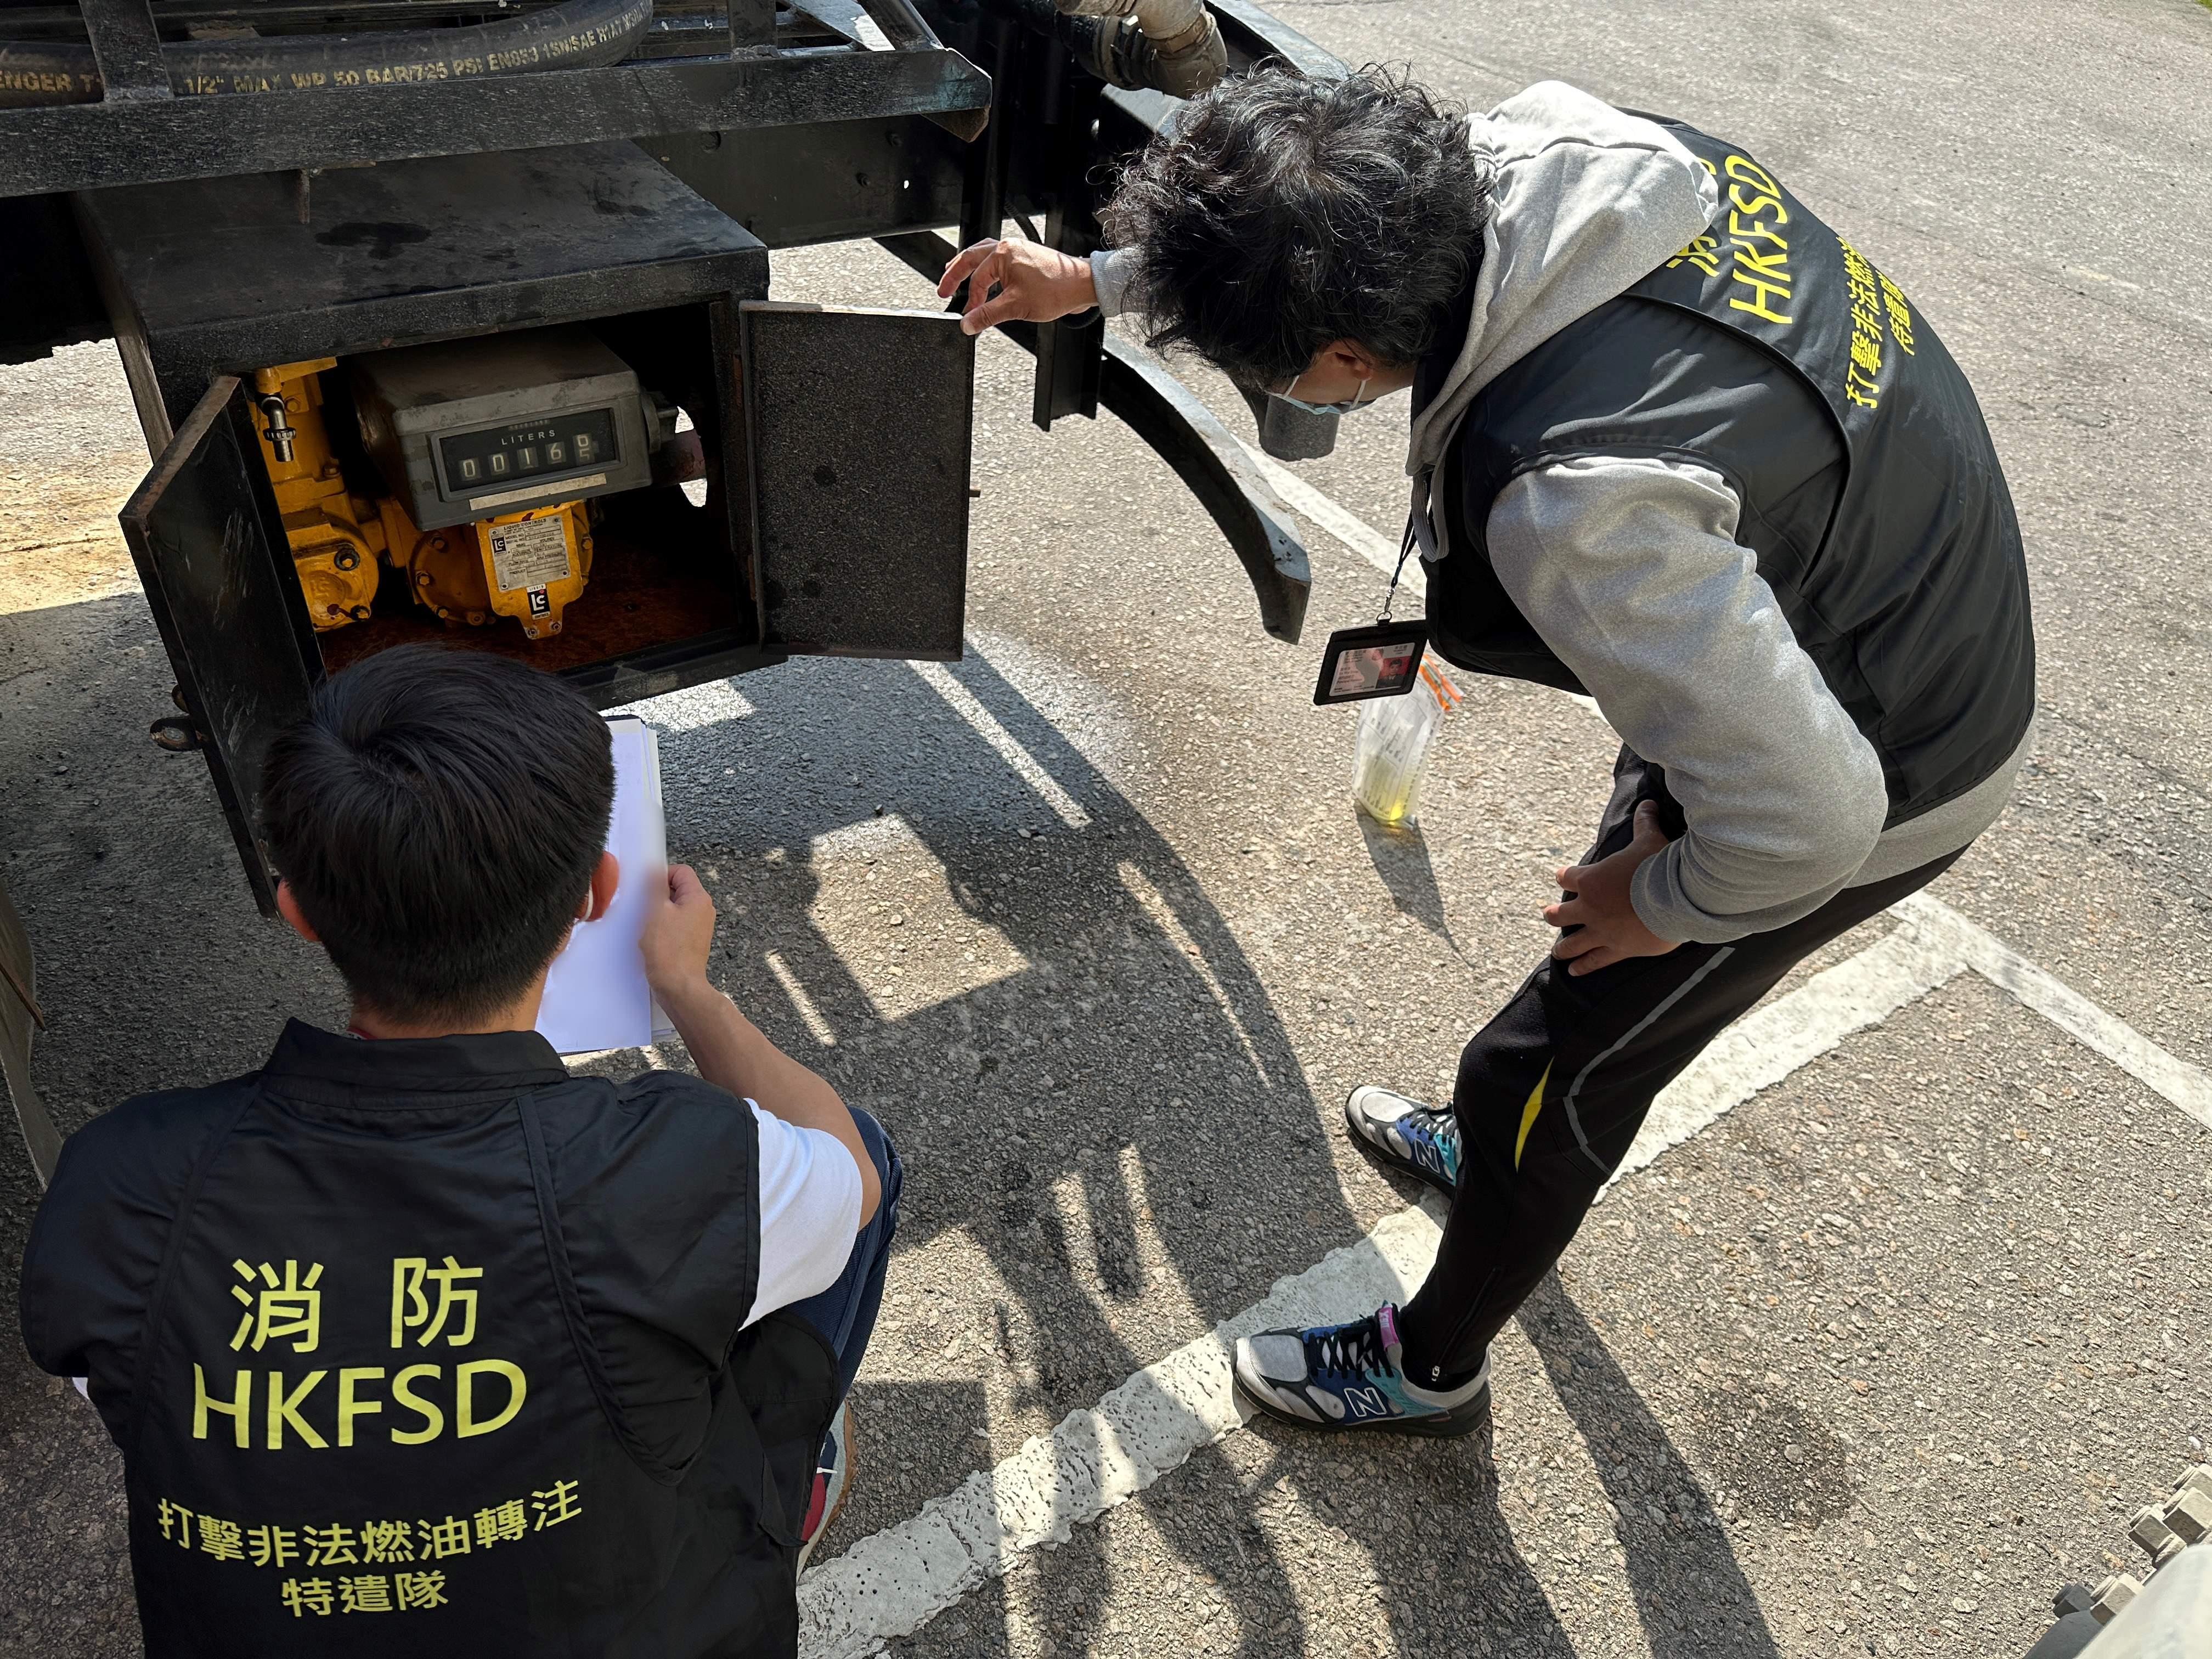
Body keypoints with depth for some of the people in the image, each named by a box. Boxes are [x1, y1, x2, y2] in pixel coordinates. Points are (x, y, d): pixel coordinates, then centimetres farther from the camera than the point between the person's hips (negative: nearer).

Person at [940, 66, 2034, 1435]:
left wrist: (1669, 903, -14)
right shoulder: (1534, 145, -15)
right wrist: (1095, 280, 9)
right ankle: (1504, 1153, 58)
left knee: (1550, 1066, 8)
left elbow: (1801, 806, -34)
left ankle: (1432, 1368, 35)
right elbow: (1323, 234, 5)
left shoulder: (1573, 500, -41)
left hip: (1874, 784, -8)